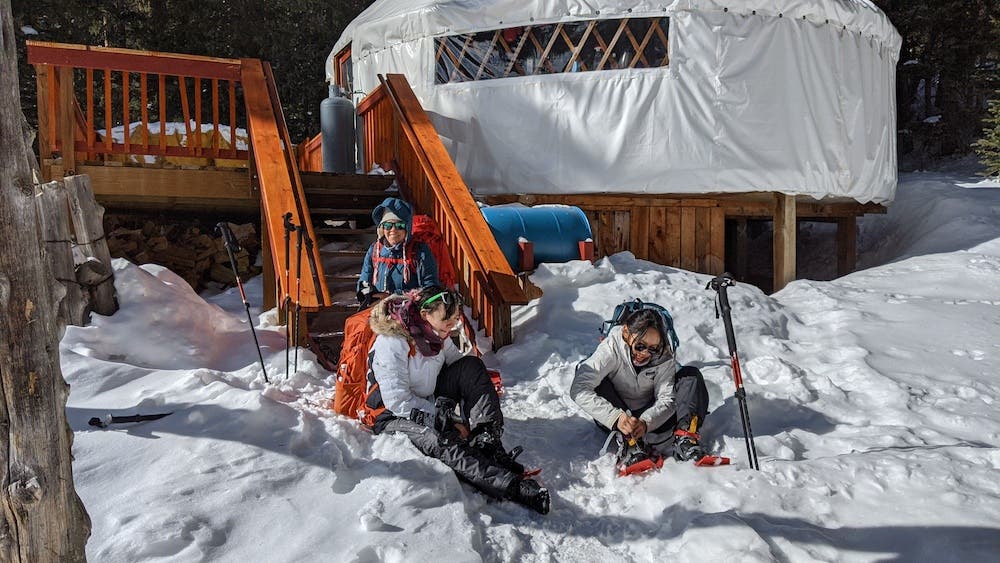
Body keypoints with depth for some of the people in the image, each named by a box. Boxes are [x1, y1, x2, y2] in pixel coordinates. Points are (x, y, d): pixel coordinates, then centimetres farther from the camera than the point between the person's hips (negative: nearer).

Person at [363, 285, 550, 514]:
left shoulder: (438, 336, -1)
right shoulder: (391, 344, -24)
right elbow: (398, 403, -26)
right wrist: (446, 421, -24)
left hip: (430, 402, 8)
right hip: (394, 417, -7)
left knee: (472, 366, -12)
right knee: (442, 443, -37)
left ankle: (488, 444, -25)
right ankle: (514, 486, -50)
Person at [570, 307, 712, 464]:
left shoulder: (663, 355, -14)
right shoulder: (611, 349, -24)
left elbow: (666, 399, -19)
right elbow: (579, 390, -34)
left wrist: (646, 422, -40)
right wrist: (616, 417, -46)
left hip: (651, 415, 2)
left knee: (691, 374, -14)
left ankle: (684, 438, -31)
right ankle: (626, 440, -35)